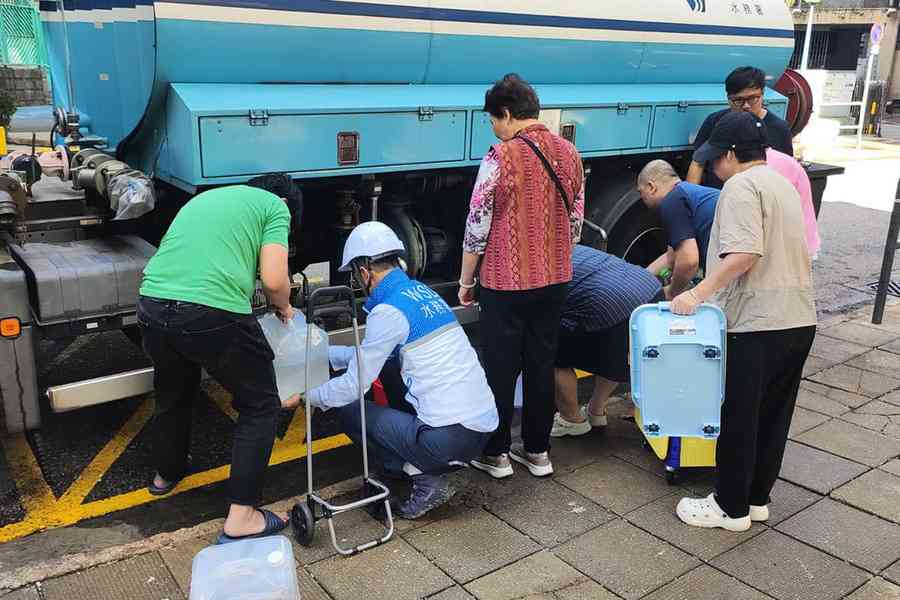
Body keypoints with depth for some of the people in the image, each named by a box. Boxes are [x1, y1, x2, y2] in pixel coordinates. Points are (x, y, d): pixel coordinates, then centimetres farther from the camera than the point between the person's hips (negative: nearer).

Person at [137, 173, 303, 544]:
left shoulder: (205, 198, 30)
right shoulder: (275, 206, 10)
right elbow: (274, 280, -4)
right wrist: (283, 307, 18)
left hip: (152, 306, 7)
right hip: (214, 314, -7)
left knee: (172, 394, 32)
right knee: (260, 406, 12)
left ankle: (166, 474, 54)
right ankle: (240, 518, 9)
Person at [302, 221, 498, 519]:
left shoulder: (388, 310, -12)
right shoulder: (420, 290, 13)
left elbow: (353, 386, -5)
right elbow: (371, 351, 26)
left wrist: (308, 397, 12)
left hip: (451, 436, -8)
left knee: (349, 410, 5)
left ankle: (426, 479, 0)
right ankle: (423, 464, 17)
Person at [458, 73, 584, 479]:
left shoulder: (500, 158, -15)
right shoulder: (569, 153, 4)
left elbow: (477, 231, -12)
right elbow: (576, 224, 10)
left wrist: (466, 283, 0)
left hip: (506, 283, -6)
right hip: (554, 280, 6)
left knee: (500, 370, 8)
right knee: (541, 366, 15)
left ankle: (495, 453, 20)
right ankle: (537, 451, 25)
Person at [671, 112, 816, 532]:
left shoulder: (741, 186, -12)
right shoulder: (781, 183, 18)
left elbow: (743, 255, -25)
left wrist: (699, 294, -20)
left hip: (759, 326, -9)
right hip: (800, 321, 9)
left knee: (738, 419, 3)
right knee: (774, 417, 16)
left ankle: (731, 508, 15)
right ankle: (757, 499, 28)